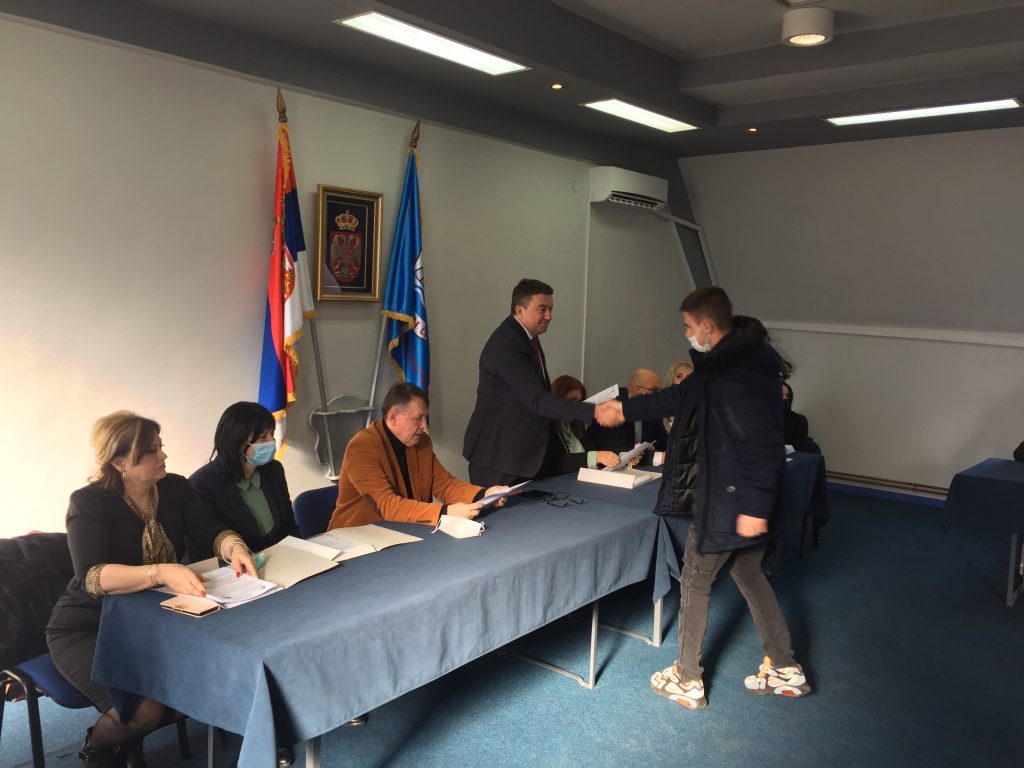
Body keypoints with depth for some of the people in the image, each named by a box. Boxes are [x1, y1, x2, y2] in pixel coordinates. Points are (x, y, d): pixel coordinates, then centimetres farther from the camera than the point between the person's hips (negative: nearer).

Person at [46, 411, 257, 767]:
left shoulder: (175, 488, -3)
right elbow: (91, 578, -33)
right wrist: (160, 573, -49)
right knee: (145, 707, -26)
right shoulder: (89, 502, -19)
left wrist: (234, 547, -32)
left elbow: (210, 534, -7)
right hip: (89, 627, -5)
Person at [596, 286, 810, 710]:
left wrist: (754, 506, -26)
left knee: (695, 580, 6)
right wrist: (624, 410, 23)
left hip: (728, 500, -10)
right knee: (748, 573, 22)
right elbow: (682, 396, 19)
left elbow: (764, 445, -29)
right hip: (749, 498, 10)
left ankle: (687, 681, 20)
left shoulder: (736, 376, -25)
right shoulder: (730, 362, 8)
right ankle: (785, 671, 31)